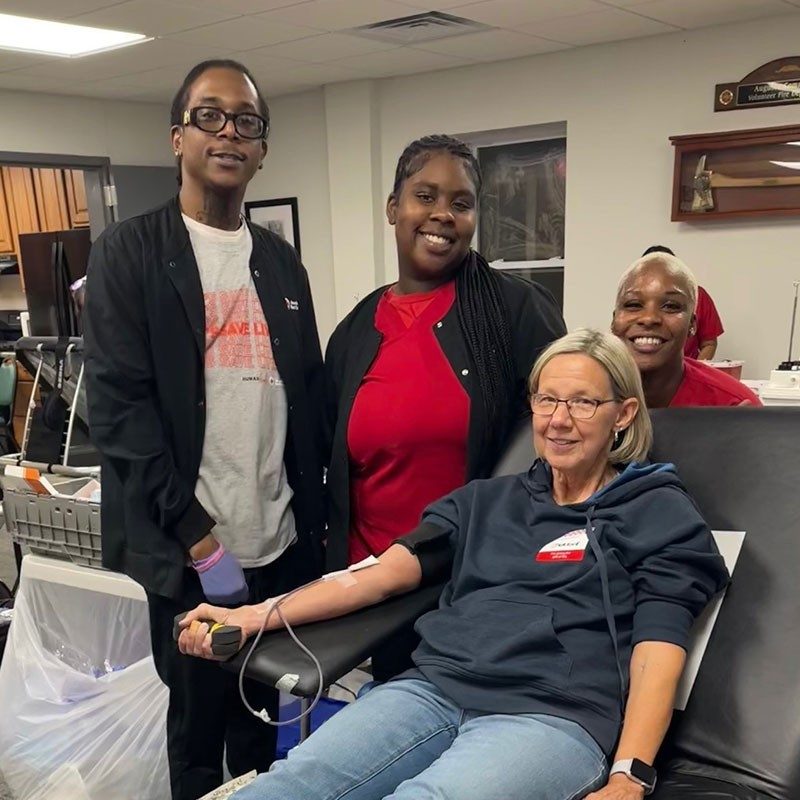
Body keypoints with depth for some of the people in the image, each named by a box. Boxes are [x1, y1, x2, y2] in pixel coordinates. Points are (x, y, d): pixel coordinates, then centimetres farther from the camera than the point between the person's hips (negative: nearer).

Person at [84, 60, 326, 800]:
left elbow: (311, 395, 11)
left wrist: (312, 520, 6)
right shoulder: (128, 252, -3)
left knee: (266, 728, 16)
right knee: (198, 728, 12)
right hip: (187, 550, -4)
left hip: (284, 544, 4)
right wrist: (196, 535, -15)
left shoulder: (281, 261, 11)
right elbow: (118, 405, -11)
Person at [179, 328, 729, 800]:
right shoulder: (486, 500, 22)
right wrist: (257, 616, 4)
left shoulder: (661, 514, 11)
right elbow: (383, 575, 14)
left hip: (552, 715, -3)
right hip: (433, 690, 4)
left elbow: (657, 652, -1)